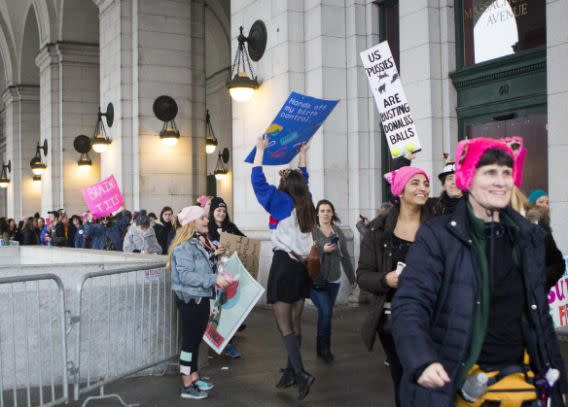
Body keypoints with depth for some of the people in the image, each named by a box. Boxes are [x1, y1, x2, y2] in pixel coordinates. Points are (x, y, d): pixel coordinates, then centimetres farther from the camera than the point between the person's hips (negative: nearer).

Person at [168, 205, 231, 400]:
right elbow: (186, 275, -26)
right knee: (189, 341, -1)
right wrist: (214, 279, -30)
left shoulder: (201, 242, 11)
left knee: (196, 340, 17)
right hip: (190, 300, -9)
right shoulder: (184, 245, -18)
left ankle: (194, 378, 29)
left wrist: (213, 256, 3)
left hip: (202, 299, 9)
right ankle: (187, 386, 8)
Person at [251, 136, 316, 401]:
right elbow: (304, 180, 27)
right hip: (302, 265, 6)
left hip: (284, 265, -6)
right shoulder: (306, 203, 8)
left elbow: (257, 181, -5)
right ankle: (291, 372, 16)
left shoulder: (282, 201, -7)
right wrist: (302, 155, 35)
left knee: (284, 326, -5)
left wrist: (260, 150, 2)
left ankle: (301, 374, -17)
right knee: (295, 324, 11)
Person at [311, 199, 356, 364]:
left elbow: (345, 256, 13)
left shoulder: (338, 232, 7)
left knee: (325, 313, 10)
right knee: (326, 312, -13)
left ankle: (321, 348, 24)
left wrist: (352, 277, 15)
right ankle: (324, 348, 5)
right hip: (316, 280, -4)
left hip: (333, 280, 5)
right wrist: (322, 250, -22)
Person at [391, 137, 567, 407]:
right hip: (456, 383, -4)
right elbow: (411, 304, -17)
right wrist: (422, 361, -34)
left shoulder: (529, 237, 6)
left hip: (520, 377, 4)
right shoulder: (438, 235, -9)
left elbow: (539, 313, 13)